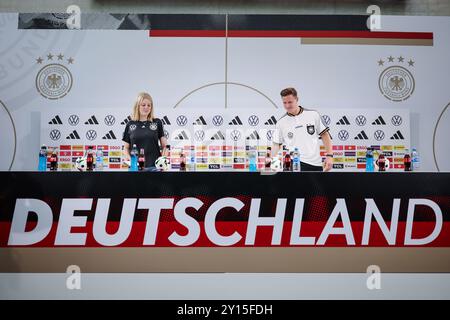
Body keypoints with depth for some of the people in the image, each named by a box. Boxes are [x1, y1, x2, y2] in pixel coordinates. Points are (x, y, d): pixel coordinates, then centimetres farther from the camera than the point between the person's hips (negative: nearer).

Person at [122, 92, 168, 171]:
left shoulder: (157, 122, 6)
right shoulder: (130, 124, 8)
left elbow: (164, 145, 6)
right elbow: (126, 147, 13)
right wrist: (128, 157, -7)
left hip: (154, 165, -1)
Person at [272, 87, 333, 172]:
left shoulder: (313, 115, 5)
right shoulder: (281, 123, 5)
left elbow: (325, 136, 8)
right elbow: (276, 145, 5)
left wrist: (329, 156, -1)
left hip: (316, 164, 1)